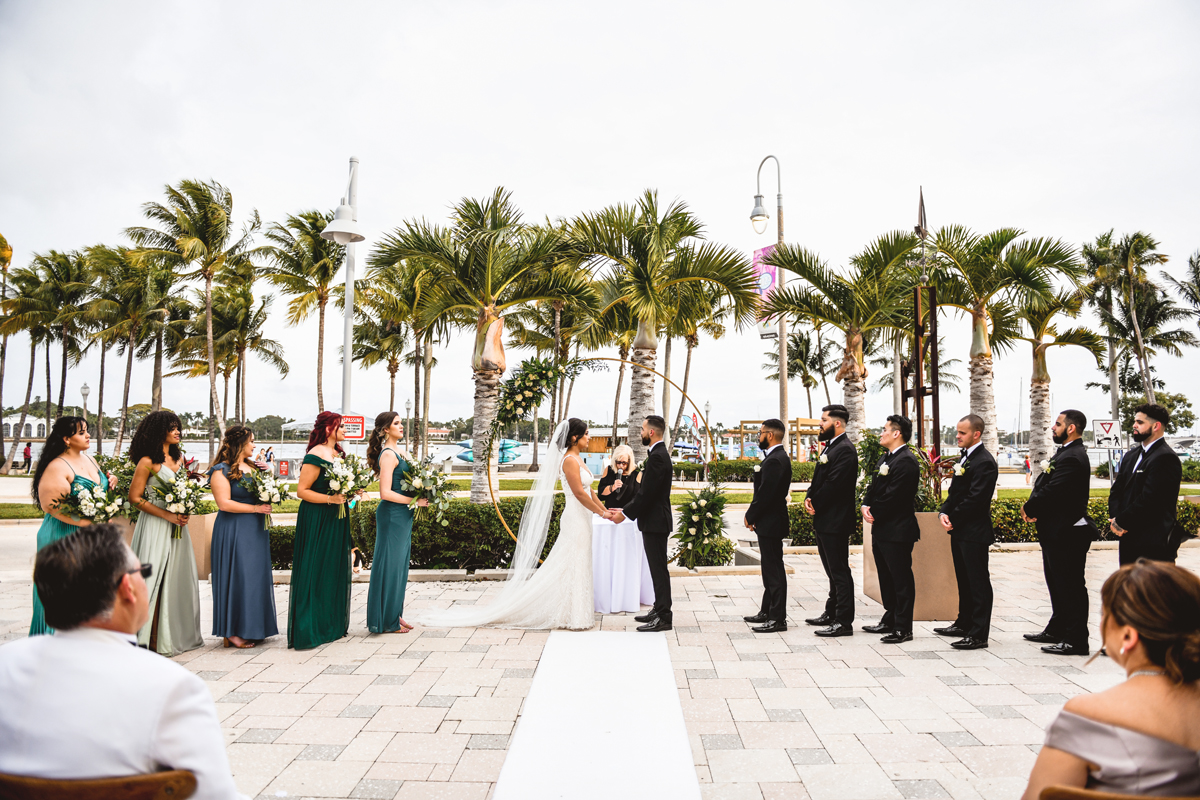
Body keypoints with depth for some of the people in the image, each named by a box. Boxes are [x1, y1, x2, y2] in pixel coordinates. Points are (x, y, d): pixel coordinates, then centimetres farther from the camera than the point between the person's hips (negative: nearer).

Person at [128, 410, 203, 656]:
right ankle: (153, 638, 4)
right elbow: (135, 498, -10)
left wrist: (184, 513, 3)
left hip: (176, 528, 7)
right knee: (156, 579, -5)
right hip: (155, 527, -7)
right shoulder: (147, 462, -9)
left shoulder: (179, 457, 13)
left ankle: (177, 635, 19)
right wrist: (167, 515, -15)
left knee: (178, 578, 9)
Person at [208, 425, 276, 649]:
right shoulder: (222, 471, -8)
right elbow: (224, 503, -16)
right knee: (237, 578, -4)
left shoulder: (254, 467, 14)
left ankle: (253, 628, 17)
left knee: (257, 576, 9)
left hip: (256, 530, 8)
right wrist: (255, 508, -15)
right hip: (234, 532, -8)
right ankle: (232, 633, 5)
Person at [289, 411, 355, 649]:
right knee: (314, 573, -5)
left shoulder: (338, 453, 13)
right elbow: (302, 491, -17)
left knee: (335, 571, 13)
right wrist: (330, 499, -24)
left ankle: (332, 625, 23)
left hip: (336, 519, 9)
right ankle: (307, 631, 1)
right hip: (316, 521, -9)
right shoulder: (315, 456, -14)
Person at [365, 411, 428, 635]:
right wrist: (414, 500, -16)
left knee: (399, 564, 14)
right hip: (392, 515, -9)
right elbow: (386, 493, -21)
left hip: (402, 515, 9)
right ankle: (387, 621, 8)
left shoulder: (398, 452, 13)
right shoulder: (388, 455, -15)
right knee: (390, 564, -1)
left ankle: (394, 615, 23)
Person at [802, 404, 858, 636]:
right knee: (833, 571, 18)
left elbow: (833, 484, -21)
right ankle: (831, 614, 29)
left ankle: (844, 622, 0)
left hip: (835, 521, -10)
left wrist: (815, 504, -11)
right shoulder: (830, 447, 17)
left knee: (840, 572, -5)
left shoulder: (845, 449, -15)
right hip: (824, 521, 10)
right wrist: (809, 498, 0)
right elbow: (818, 479, 17)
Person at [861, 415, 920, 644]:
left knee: (901, 580, -1)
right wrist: (866, 506, -1)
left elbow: (893, 496, -21)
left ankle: (903, 628, 6)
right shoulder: (885, 458, 15)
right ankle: (890, 621, 29)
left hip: (897, 530, -10)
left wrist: (874, 513, -10)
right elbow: (874, 487, 17)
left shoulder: (906, 461, -17)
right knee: (886, 578, 18)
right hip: (881, 530, 10)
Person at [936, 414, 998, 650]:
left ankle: (979, 634, 3)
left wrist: (953, 519, -13)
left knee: (978, 583, -2)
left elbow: (975, 499, -22)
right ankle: (964, 624, 31)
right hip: (959, 530, 10)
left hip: (974, 533, -10)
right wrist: (944, 513, 0)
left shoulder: (984, 462, -17)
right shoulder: (964, 457, 15)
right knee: (964, 580, 19)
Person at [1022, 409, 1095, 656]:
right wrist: (1032, 509, -2)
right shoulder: (1066, 453, 15)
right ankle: (1057, 630, 32)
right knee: (1058, 585, 20)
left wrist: (1029, 509, -7)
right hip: (1057, 532, 11)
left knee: (1070, 587, -3)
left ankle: (1076, 641, 4)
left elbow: (1051, 492, -24)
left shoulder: (1072, 458, -19)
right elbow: (1045, 487, 13)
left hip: (1066, 534, -11)